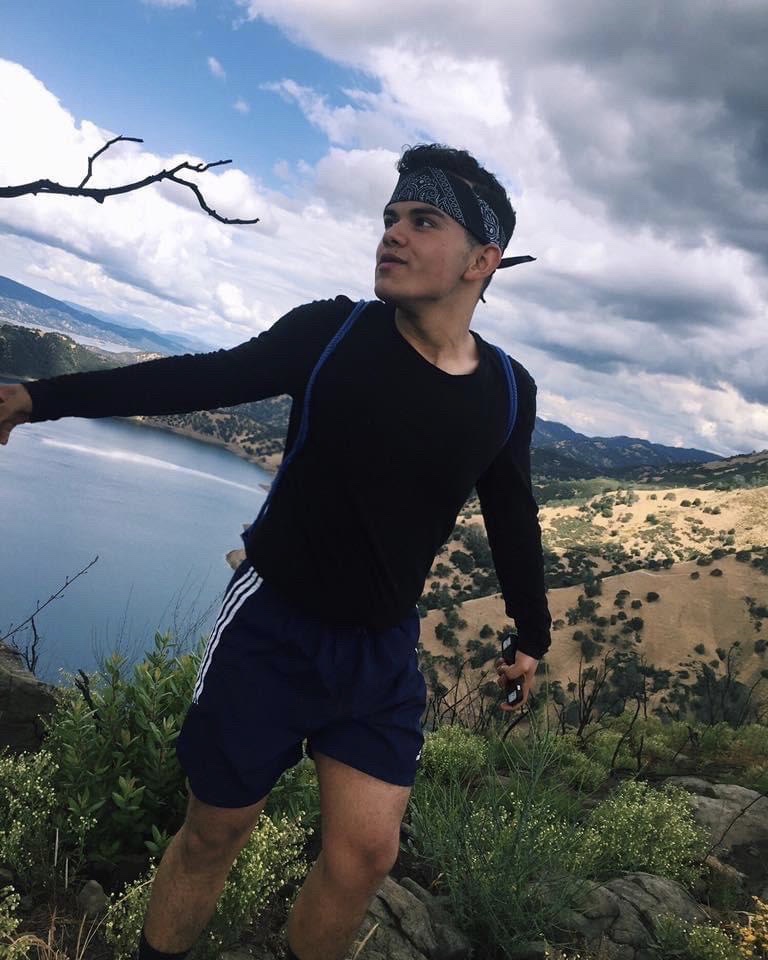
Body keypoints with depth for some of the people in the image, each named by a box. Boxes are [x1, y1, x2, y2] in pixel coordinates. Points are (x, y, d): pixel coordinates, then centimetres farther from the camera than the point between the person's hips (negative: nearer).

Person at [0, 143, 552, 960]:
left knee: (364, 855, 1)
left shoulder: (507, 393, -5)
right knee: (215, 831, 10)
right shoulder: (331, 332, -12)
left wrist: (532, 633, 17)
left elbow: (512, 519, 8)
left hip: (383, 649, 2)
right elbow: (208, 378, -5)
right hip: (271, 623, -2)